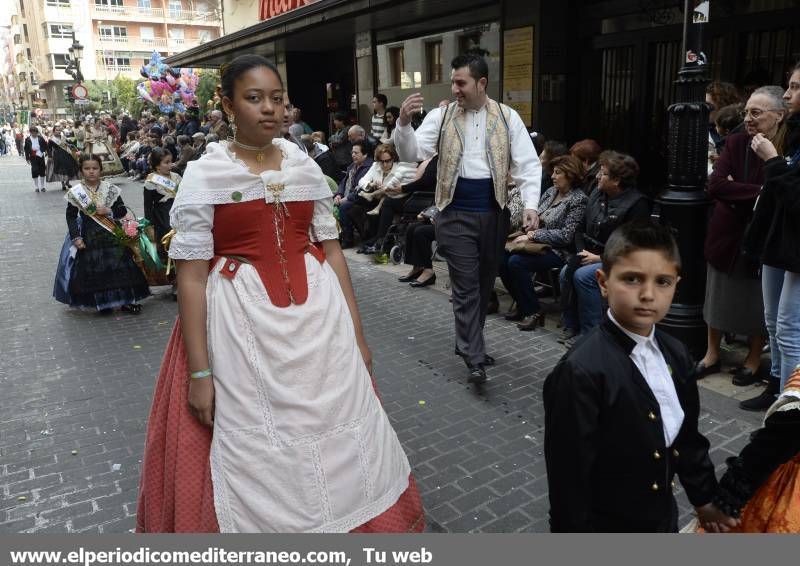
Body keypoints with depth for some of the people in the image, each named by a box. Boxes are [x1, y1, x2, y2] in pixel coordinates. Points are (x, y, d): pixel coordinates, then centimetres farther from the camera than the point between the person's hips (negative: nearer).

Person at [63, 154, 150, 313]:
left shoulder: (110, 189, 2)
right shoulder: (75, 192, -1)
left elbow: (123, 210, 4)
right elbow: (71, 217, 0)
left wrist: (109, 211, -15)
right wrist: (76, 237, -10)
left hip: (112, 234, 1)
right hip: (90, 237, -1)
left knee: (121, 266, 0)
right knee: (94, 270, 0)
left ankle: (126, 300, 10)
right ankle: (102, 302, 14)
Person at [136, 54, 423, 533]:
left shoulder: (305, 166, 5)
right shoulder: (204, 175, -5)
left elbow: (331, 250, 8)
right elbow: (191, 275, -7)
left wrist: (357, 332, 7)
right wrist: (200, 372, -11)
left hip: (318, 315, 4)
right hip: (242, 323, -3)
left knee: (338, 447, 14)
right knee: (255, 457, 8)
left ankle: (344, 517, 39)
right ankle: (262, 519, 36)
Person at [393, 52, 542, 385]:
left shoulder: (508, 117, 2)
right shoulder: (440, 116, 0)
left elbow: (527, 164, -1)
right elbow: (411, 154, -8)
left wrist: (530, 204, -15)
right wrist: (403, 122, -27)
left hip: (494, 213, 2)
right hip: (456, 214, -2)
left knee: (484, 284, 13)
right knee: (466, 286, -3)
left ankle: (467, 342, 32)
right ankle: (475, 358, 3)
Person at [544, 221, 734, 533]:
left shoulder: (676, 354, -4)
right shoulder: (580, 372, -28)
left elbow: (687, 435, 10)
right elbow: (568, 476, -23)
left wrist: (705, 498, 14)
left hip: (664, 518, 7)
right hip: (607, 524, -6)